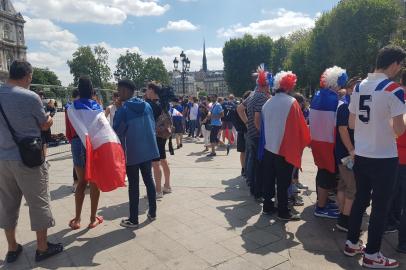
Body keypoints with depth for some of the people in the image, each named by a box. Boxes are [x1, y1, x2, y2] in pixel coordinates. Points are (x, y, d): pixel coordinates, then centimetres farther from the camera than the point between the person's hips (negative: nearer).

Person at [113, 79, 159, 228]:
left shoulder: (123, 110, -11)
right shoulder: (147, 106, 5)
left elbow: (116, 132, -9)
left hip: (132, 153, -5)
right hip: (148, 150, 5)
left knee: (133, 185, 3)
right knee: (148, 180, 14)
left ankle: (133, 219, 13)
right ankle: (152, 213, 24)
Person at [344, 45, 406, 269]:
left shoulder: (358, 87, 5)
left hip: (361, 155, 6)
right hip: (384, 158, -6)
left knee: (360, 200, 18)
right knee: (380, 206, 6)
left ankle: (352, 243, 29)